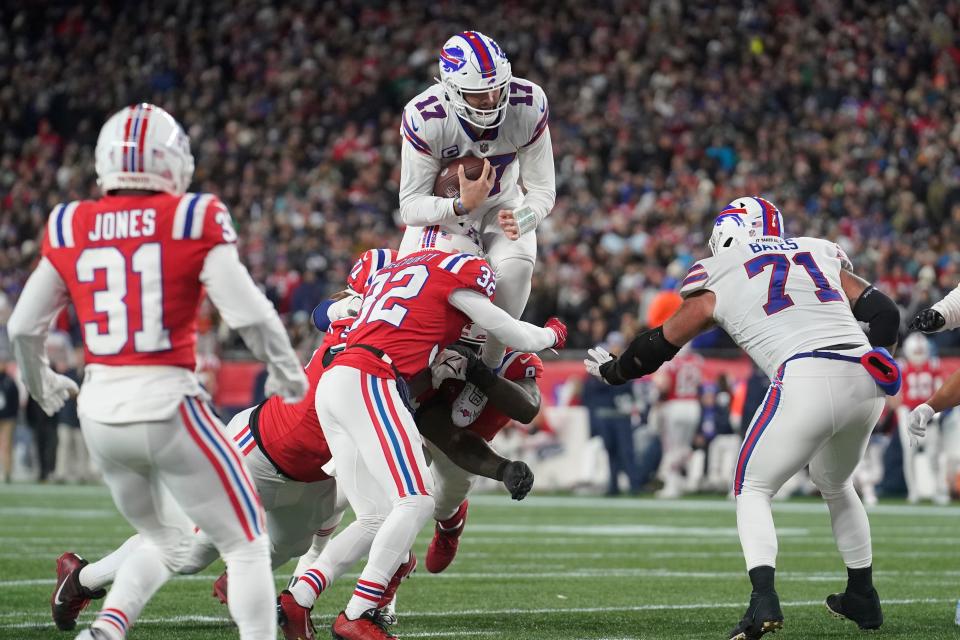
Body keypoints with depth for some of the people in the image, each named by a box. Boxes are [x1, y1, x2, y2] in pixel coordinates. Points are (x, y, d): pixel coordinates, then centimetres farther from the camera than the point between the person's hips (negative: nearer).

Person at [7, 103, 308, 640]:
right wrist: (286, 371, 7)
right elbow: (248, 313, -11)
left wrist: (41, 382, 31)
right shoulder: (195, 221, -7)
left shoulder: (71, 227, 4)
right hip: (167, 403, -5)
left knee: (167, 541, 26)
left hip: (101, 410, 5)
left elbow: (24, 327, 11)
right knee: (247, 547, 9)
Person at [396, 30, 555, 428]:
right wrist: (463, 206, -45)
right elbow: (410, 207, -26)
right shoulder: (425, 118, -31)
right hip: (443, 206, -1)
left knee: (516, 265, -30)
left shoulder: (529, 104, -26)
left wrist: (521, 221, -40)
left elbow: (543, 189, -17)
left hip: (504, 203, 1)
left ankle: (487, 370, -15)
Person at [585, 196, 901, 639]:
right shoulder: (820, 253, 25)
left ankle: (764, 600, -11)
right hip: (865, 380, 5)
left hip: (806, 379, -5)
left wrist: (612, 371, 40)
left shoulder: (719, 275, 15)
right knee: (835, 485, 31)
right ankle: (863, 597, 34)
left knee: (752, 490, 11)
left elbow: (661, 344, 23)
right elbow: (884, 312, 20)